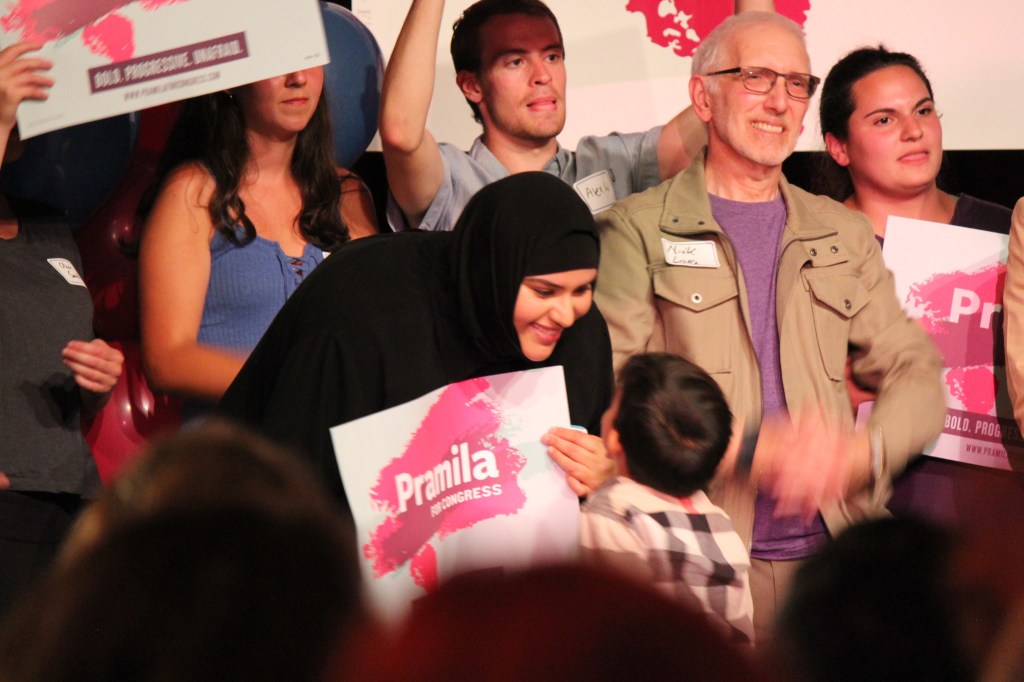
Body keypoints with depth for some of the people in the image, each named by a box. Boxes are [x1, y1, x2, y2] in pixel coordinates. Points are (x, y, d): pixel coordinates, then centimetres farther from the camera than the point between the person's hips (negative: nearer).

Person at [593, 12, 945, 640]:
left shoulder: (845, 234, 19)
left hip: (835, 555, 4)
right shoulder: (638, 230, 5)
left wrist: (861, 451, -10)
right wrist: (749, 451, -19)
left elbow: (916, 374, 12)